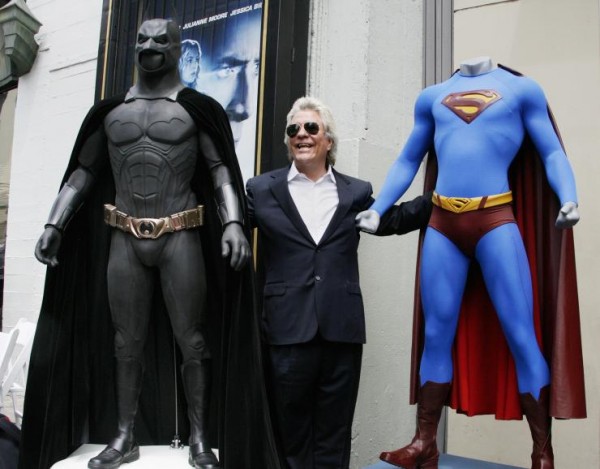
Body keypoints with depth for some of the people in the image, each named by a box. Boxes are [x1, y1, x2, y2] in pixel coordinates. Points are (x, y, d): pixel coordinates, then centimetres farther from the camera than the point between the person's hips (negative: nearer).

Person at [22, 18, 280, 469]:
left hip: (181, 239, -3)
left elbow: (222, 171, -5)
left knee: (192, 341, 1)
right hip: (124, 240, 4)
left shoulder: (198, 108, 2)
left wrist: (233, 222, -20)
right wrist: (55, 224, 4)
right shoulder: (108, 112, 12)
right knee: (126, 343, 8)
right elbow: (83, 173, 13)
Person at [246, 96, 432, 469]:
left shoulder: (355, 192, 11)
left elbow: (396, 219, 16)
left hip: (342, 328, 2)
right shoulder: (262, 189, 7)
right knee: (292, 432, 9)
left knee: (334, 436, 11)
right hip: (288, 328, -1)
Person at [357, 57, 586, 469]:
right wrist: (376, 210, 9)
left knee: (521, 335, -5)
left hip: (496, 221, -3)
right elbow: (407, 163, 19)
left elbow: (553, 154, 4)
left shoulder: (522, 88, 9)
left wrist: (569, 200, -14)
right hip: (442, 223, 3)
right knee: (437, 335, 4)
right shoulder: (431, 97, 17)